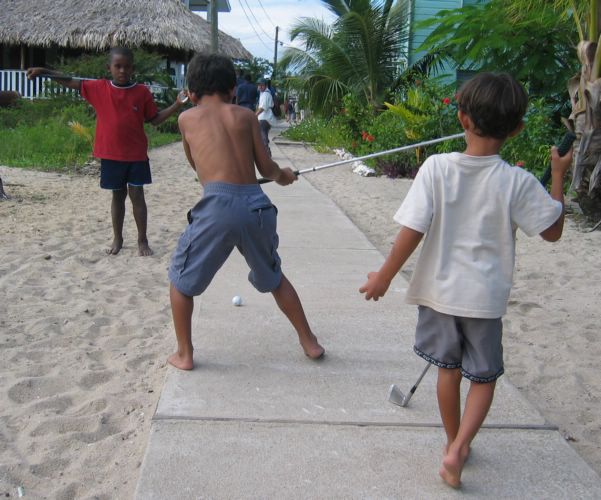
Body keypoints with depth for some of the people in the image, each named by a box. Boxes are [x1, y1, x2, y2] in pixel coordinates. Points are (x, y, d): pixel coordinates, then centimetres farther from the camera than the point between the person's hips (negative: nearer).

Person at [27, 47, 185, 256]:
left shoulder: (142, 92, -3)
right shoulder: (99, 88, -2)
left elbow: (154, 119, 3)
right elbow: (70, 82, 5)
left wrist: (177, 105, -8)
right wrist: (43, 71, -2)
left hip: (136, 155, -1)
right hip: (110, 155, 1)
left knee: (137, 196, 3)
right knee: (118, 196, 13)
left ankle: (142, 240, 13)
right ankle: (117, 239, 25)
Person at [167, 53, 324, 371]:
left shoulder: (187, 118, 13)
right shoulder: (245, 115, 14)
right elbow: (265, 168, 14)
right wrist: (283, 176, 35)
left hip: (217, 206, -3)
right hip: (255, 204, 3)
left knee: (181, 281, 19)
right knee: (273, 277, 27)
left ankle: (184, 354, 22)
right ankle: (310, 342, 34)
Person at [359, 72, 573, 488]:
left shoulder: (436, 166, -15)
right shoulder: (518, 181, -14)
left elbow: (412, 231, -17)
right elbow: (553, 231, -2)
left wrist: (384, 278, -6)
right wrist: (559, 176, 6)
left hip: (440, 290, 1)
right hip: (485, 297, -1)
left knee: (448, 368, 20)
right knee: (484, 377, 17)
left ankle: (454, 443, 37)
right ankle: (458, 449, 2)